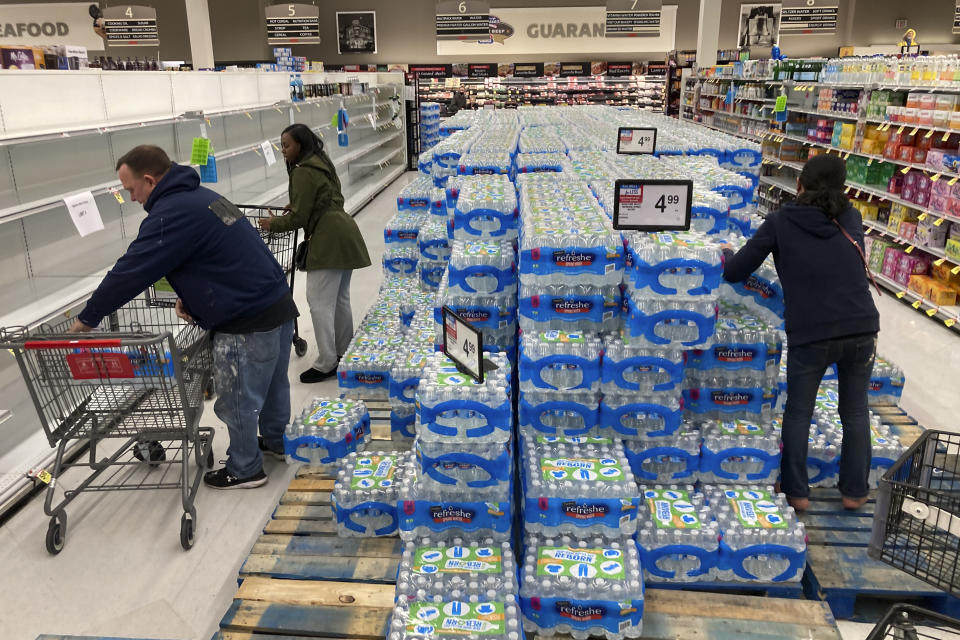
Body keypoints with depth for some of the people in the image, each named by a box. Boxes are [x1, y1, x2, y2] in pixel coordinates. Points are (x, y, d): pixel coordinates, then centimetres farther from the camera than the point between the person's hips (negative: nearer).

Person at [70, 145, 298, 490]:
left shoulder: (171, 215, -17)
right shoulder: (200, 196, 13)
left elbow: (130, 272, -15)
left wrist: (86, 319, -3)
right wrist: (191, 296, 5)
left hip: (248, 324, -9)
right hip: (279, 305, 9)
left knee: (237, 400, 8)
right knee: (272, 383, 25)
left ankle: (245, 469, 24)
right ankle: (275, 440, 44)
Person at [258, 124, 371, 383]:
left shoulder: (303, 172, -12)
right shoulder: (322, 163, 18)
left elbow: (299, 218, -12)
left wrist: (273, 223, 4)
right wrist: (297, 205, 20)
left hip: (328, 240, -10)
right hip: (344, 235, 10)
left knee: (319, 301, -7)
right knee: (340, 298, 16)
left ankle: (327, 364, -4)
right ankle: (344, 354, 26)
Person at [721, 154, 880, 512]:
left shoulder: (781, 221, -1)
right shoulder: (851, 218, 9)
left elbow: (734, 273, -2)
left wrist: (728, 255, 21)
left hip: (810, 335, -3)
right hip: (862, 330, 3)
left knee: (797, 413, 16)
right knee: (855, 412, 20)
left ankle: (796, 492, 23)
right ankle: (855, 492, 31)